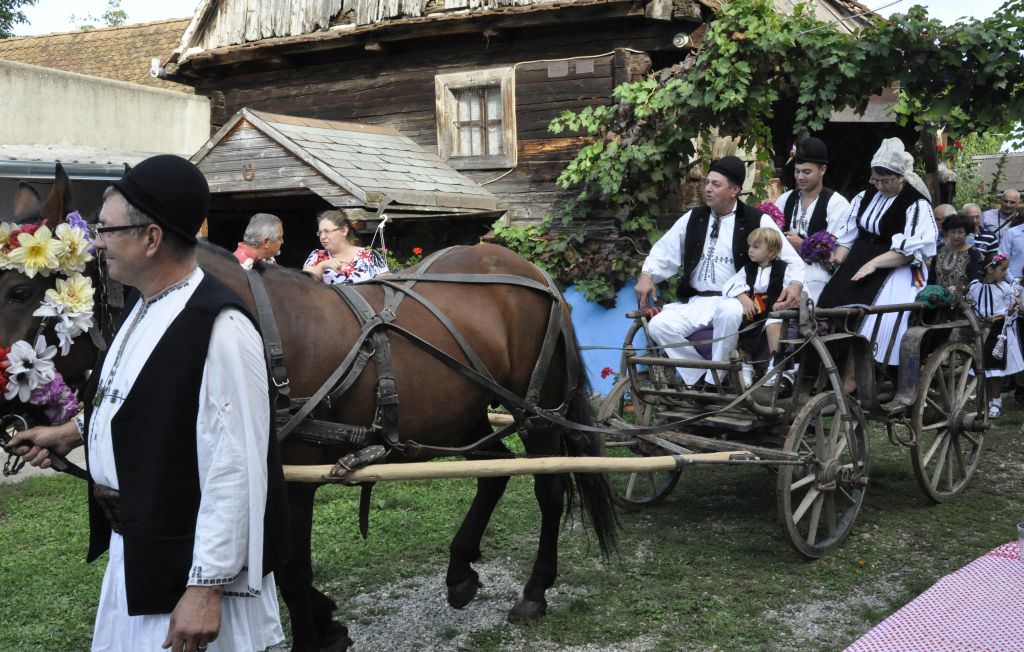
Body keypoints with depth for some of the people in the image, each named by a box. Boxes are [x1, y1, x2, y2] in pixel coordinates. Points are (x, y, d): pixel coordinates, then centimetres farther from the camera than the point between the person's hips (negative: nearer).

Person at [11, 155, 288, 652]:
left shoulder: (219, 326, -24)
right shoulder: (143, 305, 5)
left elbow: (234, 469, -26)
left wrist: (206, 587, -24)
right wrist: (75, 431, 20)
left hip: (185, 564, -9)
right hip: (133, 551, 9)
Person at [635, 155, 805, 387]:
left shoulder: (758, 221, 1)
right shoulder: (693, 218, 13)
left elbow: (791, 259, 0)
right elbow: (664, 250, 18)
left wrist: (795, 284, -20)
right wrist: (647, 275, 0)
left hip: (733, 302, -4)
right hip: (695, 302, 4)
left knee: (728, 312, -39)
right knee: (659, 325, -21)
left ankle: (712, 383, -22)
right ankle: (698, 378, -5)